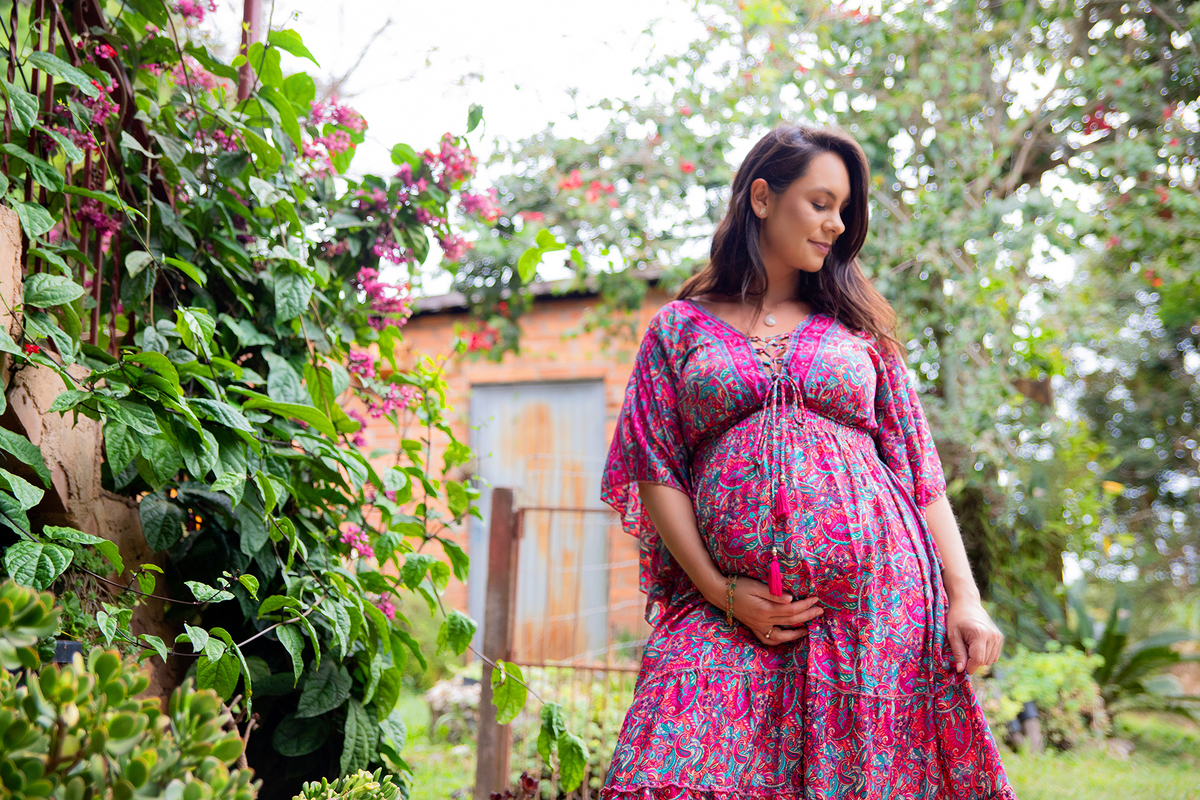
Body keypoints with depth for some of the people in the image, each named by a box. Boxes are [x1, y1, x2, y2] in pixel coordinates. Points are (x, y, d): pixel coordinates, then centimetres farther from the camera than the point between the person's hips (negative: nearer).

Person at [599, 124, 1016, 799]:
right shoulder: (681, 328, 11)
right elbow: (657, 470, 4)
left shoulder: (856, 328, 15)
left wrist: (965, 597, 1)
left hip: (874, 595, 1)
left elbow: (922, 474, 11)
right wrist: (720, 591, -7)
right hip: (731, 611, -1)